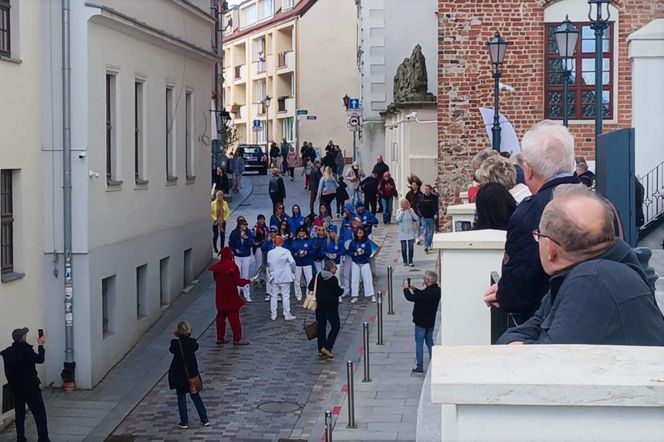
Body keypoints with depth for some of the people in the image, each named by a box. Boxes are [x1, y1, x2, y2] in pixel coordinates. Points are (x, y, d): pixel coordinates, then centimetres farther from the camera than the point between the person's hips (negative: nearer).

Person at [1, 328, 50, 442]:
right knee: (39, 413, 0)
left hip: (15, 388, 6)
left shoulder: (7, 352, 0)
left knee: (19, 413, 12)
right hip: (30, 387, -6)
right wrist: (40, 346, 5)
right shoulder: (26, 350, -18)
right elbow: (40, 359, -5)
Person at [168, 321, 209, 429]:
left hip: (179, 375, -3)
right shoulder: (192, 342, -10)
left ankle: (184, 422, 10)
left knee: (181, 398, 8)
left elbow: (171, 349, 2)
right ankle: (204, 419, 16)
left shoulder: (176, 344, -17)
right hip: (192, 373, 3)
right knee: (195, 396, 15)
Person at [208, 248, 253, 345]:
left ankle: (220, 338, 18)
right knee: (234, 317, -1)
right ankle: (237, 339, 1)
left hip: (220, 296, 6)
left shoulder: (217, 266, 1)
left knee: (221, 316, 14)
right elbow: (238, 281, -16)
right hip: (231, 296, -6)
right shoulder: (232, 266, -17)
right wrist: (248, 281, -3)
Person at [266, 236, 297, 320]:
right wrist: (293, 271, 3)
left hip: (274, 278, 2)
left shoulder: (270, 253, -3)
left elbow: (268, 264, -2)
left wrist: (270, 274, 11)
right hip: (285, 277, -2)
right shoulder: (286, 252, -8)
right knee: (286, 296, 4)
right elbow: (292, 262, -13)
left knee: (273, 296, 9)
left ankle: (273, 314, 9)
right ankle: (287, 314, 5)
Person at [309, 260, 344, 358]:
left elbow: (310, 287, 6)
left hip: (319, 306, 6)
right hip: (331, 306, -6)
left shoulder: (318, 276, 0)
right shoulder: (333, 279, -16)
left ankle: (321, 349, 15)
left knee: (321, 327, 14)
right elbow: (338, 292, -15)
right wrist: (342, 289, 6)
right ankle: (326, 347, -7)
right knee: (335, 326, 3)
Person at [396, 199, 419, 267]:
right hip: (403, 232, -1)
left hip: (411, 232, 1)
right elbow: (398, 220, -15)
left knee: (411, 247, -4)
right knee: (404, 248, 2)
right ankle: (405, 261, 14)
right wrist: (402, 212, -14)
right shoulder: (399, 211, -1)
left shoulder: (411, 210, 2)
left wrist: (410, 211, -12)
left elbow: (416, 218, -6)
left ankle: (410, 261, 2)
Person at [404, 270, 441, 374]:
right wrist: (414, 289, 9)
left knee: (419, 343, 1)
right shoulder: (436, 290, 1)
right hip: (431, 322, 8)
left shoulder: (428, 292, -27)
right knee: (430, 342, 18)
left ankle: (420, 367, 5)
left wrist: (406, 290, -6)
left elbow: (411, 297, -24)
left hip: (421, 322, -8)